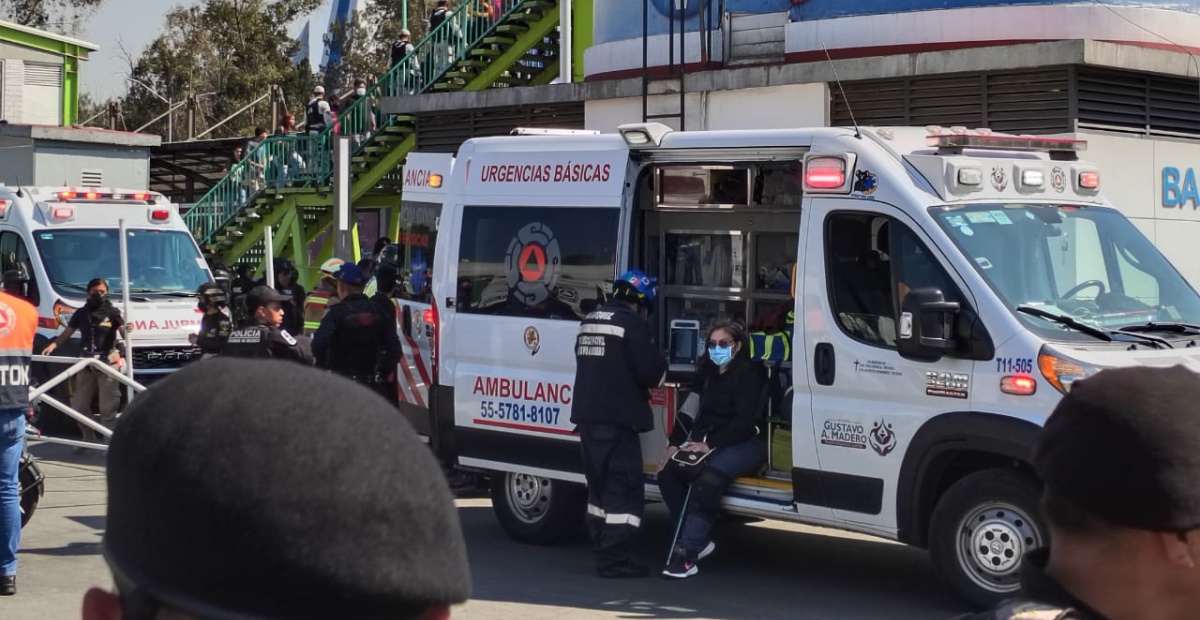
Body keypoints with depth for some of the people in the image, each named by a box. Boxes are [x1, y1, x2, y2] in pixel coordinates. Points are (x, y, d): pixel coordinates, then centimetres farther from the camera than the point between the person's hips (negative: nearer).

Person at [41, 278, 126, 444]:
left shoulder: (112, 312, -1)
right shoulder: (81, 313, 9)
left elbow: (124, 333, -8)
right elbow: (67, 333, 10)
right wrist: (53, 345, -7)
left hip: (108, 363, -4)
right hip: (86, 363, 4)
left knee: (107, 407, -3)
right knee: (79, 406, 10)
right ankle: (88, 438, 26)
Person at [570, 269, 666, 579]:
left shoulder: (589, 321, 17)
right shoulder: (631, 323, -12)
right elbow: (652, 371, -17)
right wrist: (661, 370, 6)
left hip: (588, 416, 9)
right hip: (617, 419, -9)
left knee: (600, 486, 17)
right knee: (625, 489, -5)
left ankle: (605, 552, 23)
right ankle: (614, 559, -8)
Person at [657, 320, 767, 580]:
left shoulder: (749, 373, -9)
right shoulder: (707, 372, 14)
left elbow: (744, 421, -17)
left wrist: (710, 445, -23)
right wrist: (675, 444, -3)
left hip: (746, 444, -8)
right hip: (709, 441, 8)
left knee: (710, 477, -36)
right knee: (667, 471, -13)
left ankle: (687, 553, -41)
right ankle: (699, 540, -9)